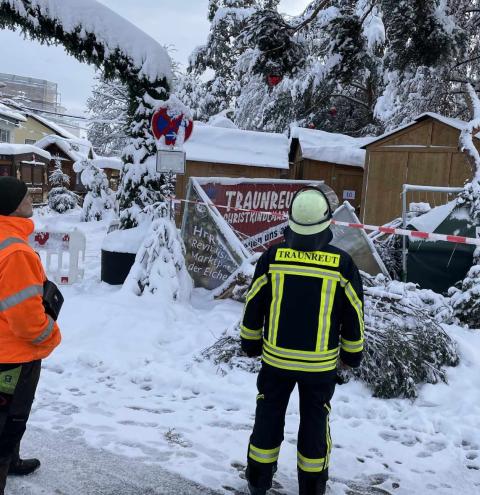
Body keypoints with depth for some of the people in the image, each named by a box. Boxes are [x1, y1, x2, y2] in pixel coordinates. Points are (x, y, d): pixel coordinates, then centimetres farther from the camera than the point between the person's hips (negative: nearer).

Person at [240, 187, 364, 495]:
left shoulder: (272, 257, -11)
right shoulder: (342, 264, -13)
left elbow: (253, 305, -2)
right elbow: (354, 314, -3)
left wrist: (251, 344, 14)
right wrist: (352, 354, 12)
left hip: (276, 358, 1)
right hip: (321, 364, -1)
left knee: (269, 418, 18)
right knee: (314, 423, 17)